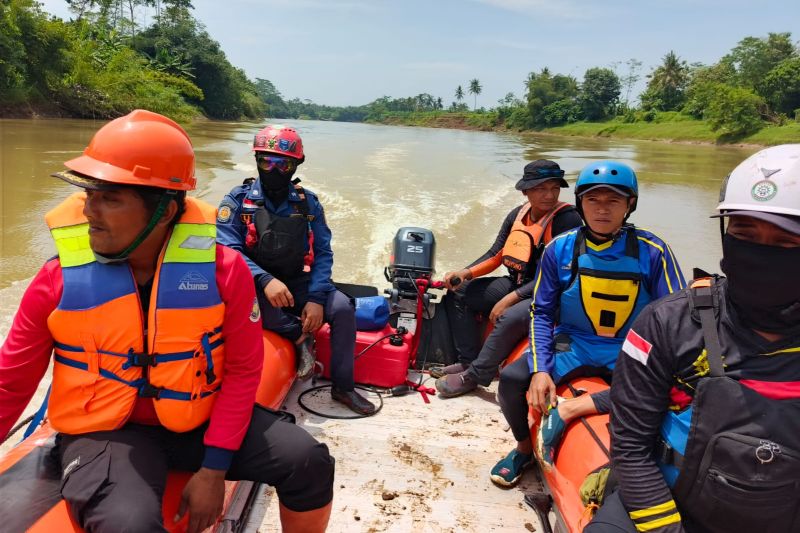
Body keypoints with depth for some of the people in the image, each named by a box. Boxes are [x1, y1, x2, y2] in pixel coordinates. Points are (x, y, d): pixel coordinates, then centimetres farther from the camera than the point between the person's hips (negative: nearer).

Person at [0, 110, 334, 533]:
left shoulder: (223, 270, -14)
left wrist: (214, 469, -12)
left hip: (200, 421, 2)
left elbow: (243, 369, -7)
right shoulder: (58, 280, -11)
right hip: (104, 433, -1)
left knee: (308, 462, -9)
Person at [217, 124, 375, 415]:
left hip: (297, 284, 2)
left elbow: (322, 253, -1)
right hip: (255, 286, -2)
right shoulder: (238, 200, -4)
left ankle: (343, 387, -7)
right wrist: (265, 280, -31)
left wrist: (316, 298, -16)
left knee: (342, 307, -22)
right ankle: (300, 336, -11)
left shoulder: (308, 203, 3)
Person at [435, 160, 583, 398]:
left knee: (509, 318, -35)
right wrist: (465, 273, -11)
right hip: (516, 284, 8)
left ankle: (474, 376, -14)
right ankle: (469, 360, 5)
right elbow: (495, 255, 8)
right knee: (458, 294, 3)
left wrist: (511, 298, -23)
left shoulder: (567, 219, -18)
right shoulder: (518, 215, 3)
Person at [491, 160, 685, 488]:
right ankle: (524, 446, 9)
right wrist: (540, 369, -12)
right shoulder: (560, 249, -4)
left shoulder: (652, 251, -9)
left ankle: (568, 409, -22)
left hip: (630, 351, -1)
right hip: (572, 344, 1)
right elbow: (542, 312, 0)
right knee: (512, 379, -21)